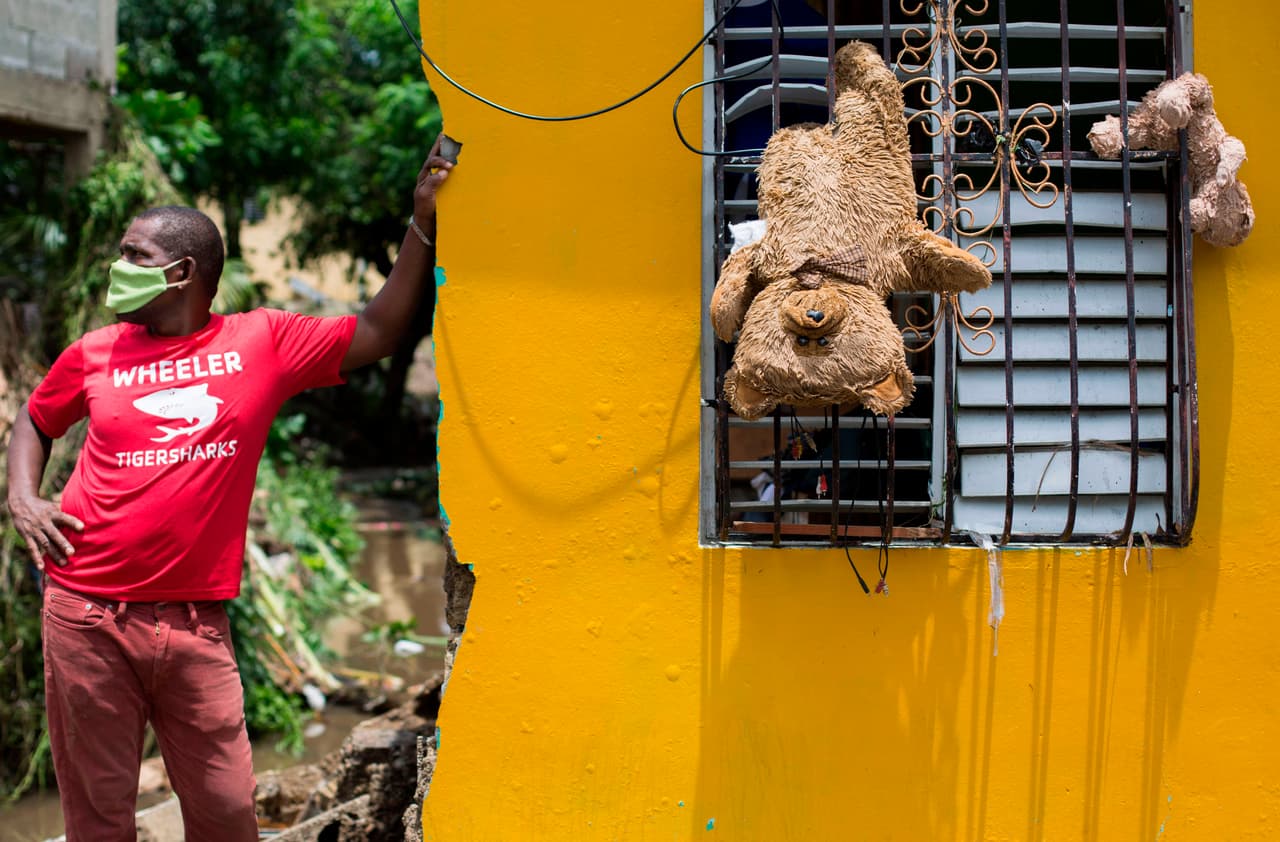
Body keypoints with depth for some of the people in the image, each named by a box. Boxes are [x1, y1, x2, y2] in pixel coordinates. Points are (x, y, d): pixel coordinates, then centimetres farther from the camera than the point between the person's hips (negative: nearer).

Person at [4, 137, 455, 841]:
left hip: (194, 623, -1)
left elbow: (374, 335, 1)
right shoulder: (95, 354, 7)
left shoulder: (263, 342, 3)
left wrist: (422, 224, -4)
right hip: (87, 619, 1)